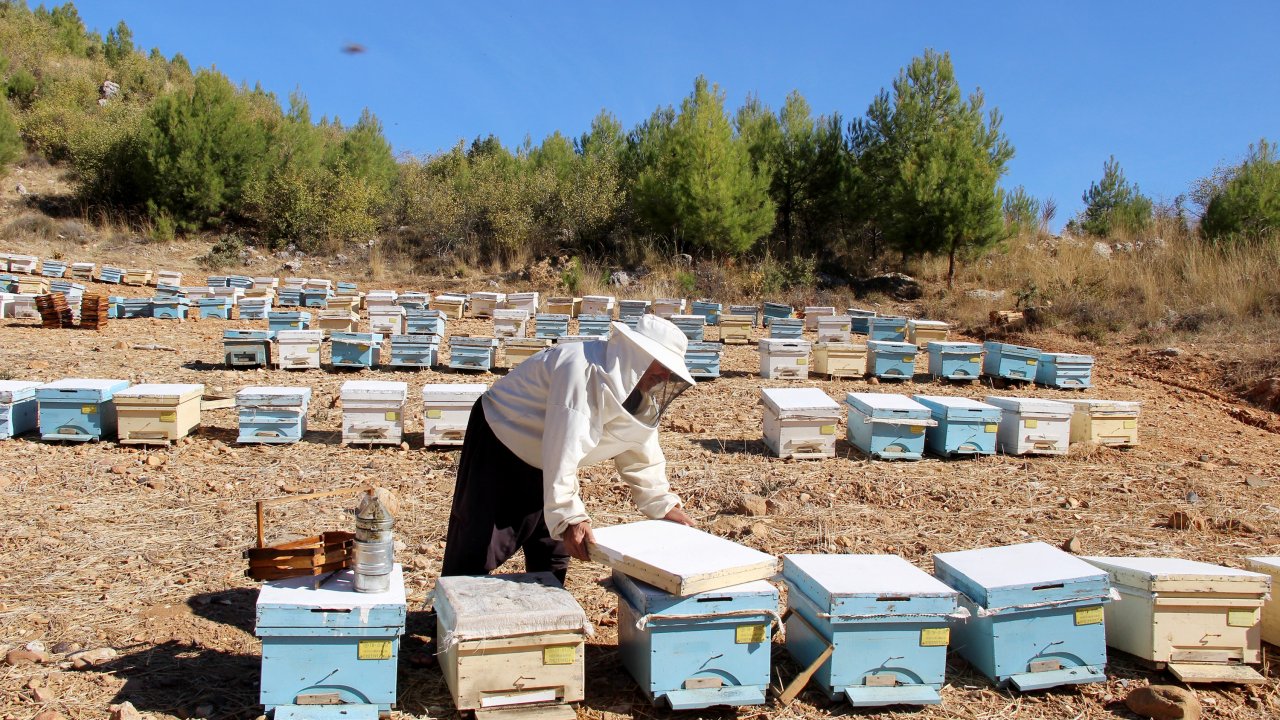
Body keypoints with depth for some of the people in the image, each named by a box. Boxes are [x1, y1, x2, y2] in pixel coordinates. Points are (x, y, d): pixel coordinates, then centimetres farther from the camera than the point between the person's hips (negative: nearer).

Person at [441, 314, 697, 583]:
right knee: (477, 549, -4)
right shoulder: (583, 369, -34)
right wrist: (569, 517, -41)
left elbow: (641, 452, 3)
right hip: (500, 442, -8)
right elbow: (564, 447, -39)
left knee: (553, 549, 13)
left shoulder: (644, 393, -7)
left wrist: (663, 505, -2)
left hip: (543, 464, 8)